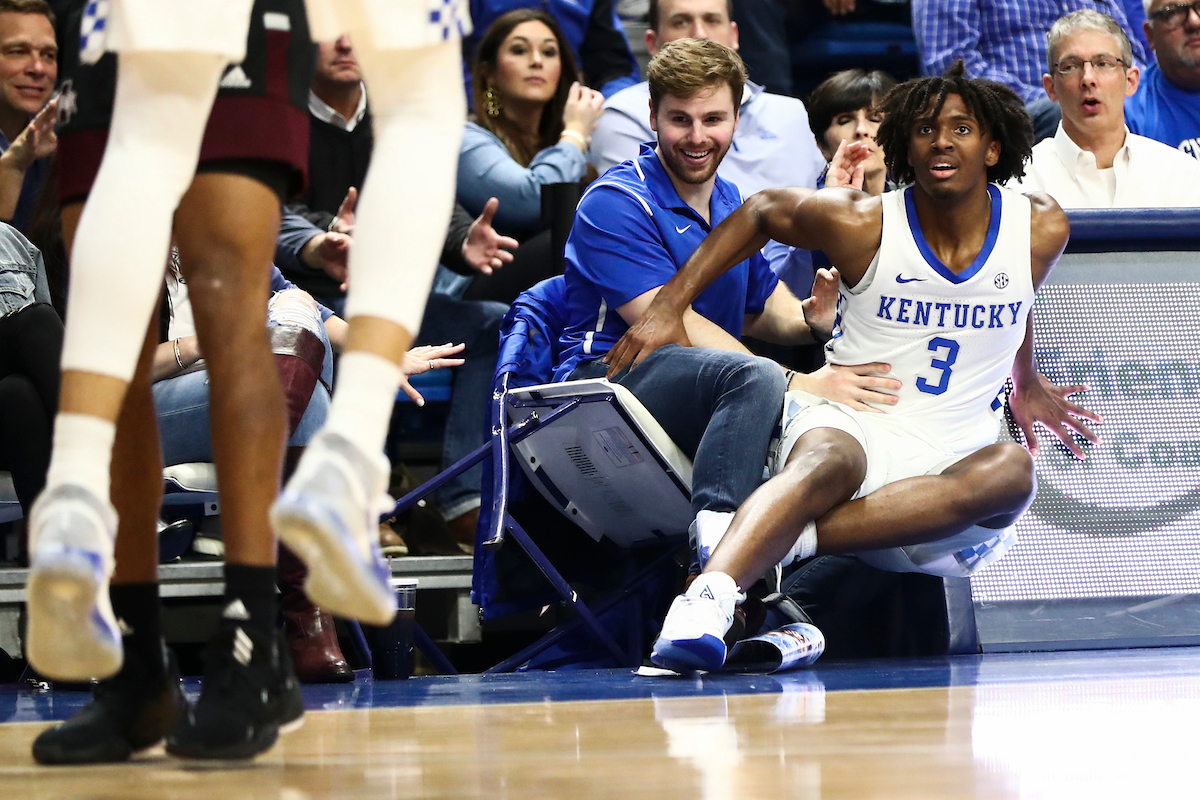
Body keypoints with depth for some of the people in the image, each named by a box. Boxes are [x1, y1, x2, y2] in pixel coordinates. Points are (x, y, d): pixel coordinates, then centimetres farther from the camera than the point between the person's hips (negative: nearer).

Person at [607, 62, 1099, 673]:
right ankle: (702, 605, -66)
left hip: (948, 461, 2)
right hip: (847, 422, -2)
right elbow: (760, 212, 13)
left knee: (1011, 471, -34)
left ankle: (789, 540, -39)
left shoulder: (1041, 231, 2)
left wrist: (1026, 384, 42)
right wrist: (669, 305, 6)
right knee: (827, 464, -40)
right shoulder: (862, 225, -4)